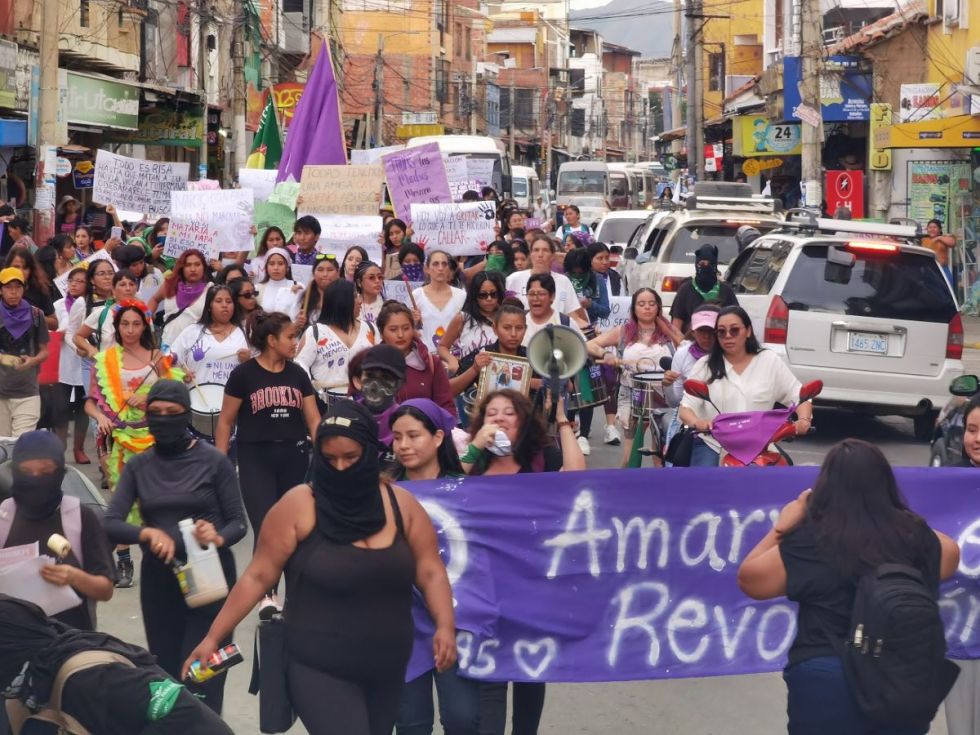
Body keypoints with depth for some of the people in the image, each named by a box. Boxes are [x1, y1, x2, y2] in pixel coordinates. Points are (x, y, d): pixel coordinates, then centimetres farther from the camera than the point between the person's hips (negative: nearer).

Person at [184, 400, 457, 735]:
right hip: (319, 670, -4)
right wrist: (213, 637, -9)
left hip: (388, 670, 5)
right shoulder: (299, 505, -8)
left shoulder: (400, 504, 2)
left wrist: (445, 626, -15)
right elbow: (258, 577, -6)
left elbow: (430, 571, 2)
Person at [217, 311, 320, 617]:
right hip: (256, 458, -4)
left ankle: (275, 592, 18)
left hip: (294, 458, 4)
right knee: (266, 528, -12)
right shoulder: (244, 374, -3)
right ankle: (268, 594, -7)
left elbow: (314, 420, 7)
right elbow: (225, 422, 1)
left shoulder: (297, 374, 8)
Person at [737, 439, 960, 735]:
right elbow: (950, 557, 18)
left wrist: (783, 527, 9)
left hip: (827, 685, -3)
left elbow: (749, 579, -1)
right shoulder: (912, 533, -4)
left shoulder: (810, 541, -14)